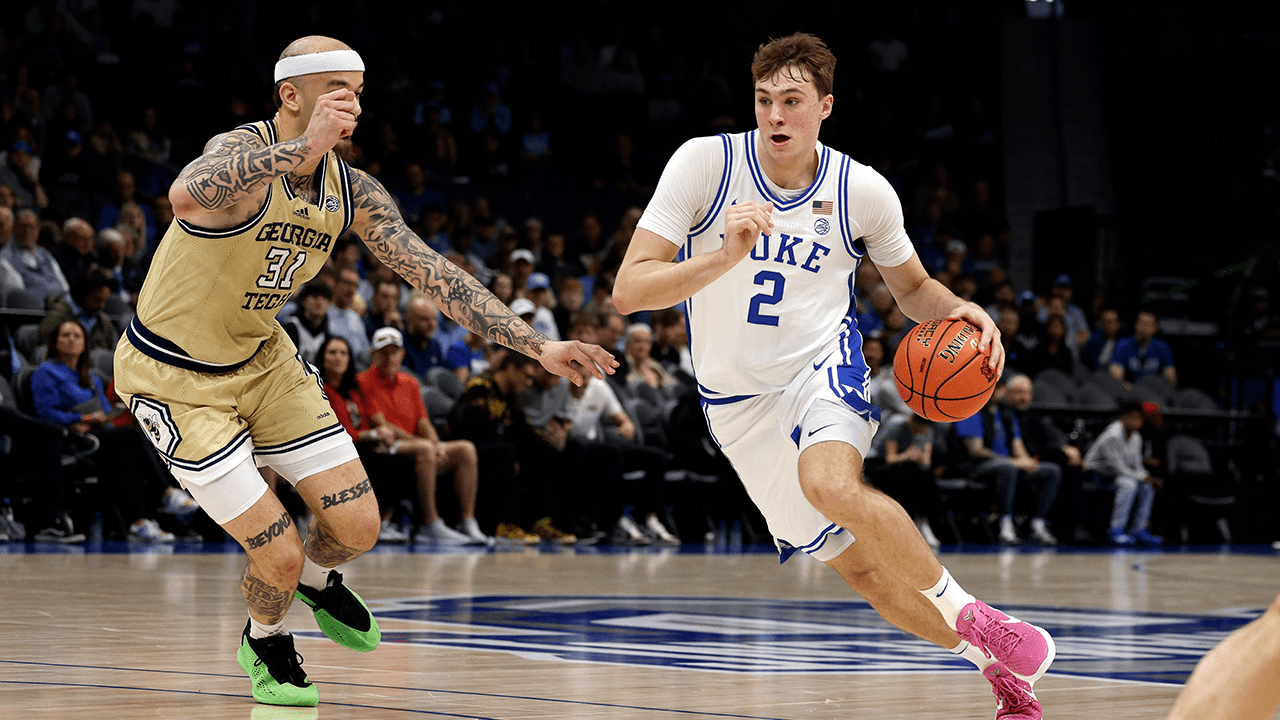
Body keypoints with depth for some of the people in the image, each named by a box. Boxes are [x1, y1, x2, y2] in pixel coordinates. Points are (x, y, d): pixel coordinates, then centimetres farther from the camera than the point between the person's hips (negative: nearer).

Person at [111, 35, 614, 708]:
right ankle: (265, 643, 26)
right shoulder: (241, 152, -28)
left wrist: (539, 347, -11)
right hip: (174, 376, -7)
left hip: (260, 357, 7)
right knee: (280, 555, -9)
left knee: (357, 527, 2)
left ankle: (317, 578, 39)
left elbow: (436, 275, -4)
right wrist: (306, 144, -57)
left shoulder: (353, 191, -6)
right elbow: (187, 197, -53)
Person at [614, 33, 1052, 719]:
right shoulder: (703, 163, -14)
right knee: (861, 570, 3)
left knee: (832, 483, -36)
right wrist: (724, 256, -34)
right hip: (738, 399, 1)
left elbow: (913, 288, 11)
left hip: (823, 369, -1)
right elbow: (628, 290, -19)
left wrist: (959, 310, -12)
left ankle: (971, 615, -18)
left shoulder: (862, 190, -8)